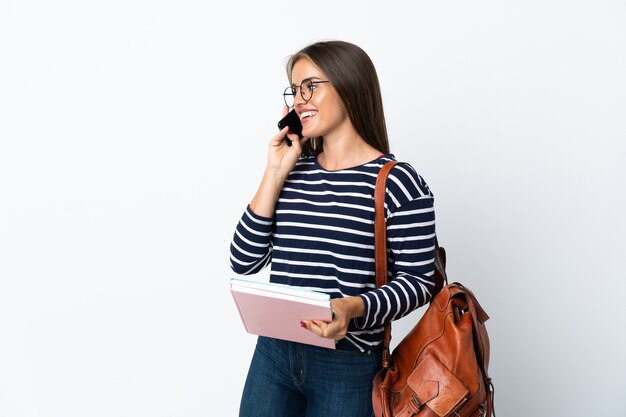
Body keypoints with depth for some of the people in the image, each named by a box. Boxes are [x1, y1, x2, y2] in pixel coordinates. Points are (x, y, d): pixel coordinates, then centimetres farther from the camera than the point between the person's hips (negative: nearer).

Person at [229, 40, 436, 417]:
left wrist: (355, 308, -26)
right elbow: (244, 262, -2)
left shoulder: (397, 183, -10)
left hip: (348, 367, -4)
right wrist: (275, 174, -7)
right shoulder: (293, 172, 3)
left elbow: (418, 280, -9)